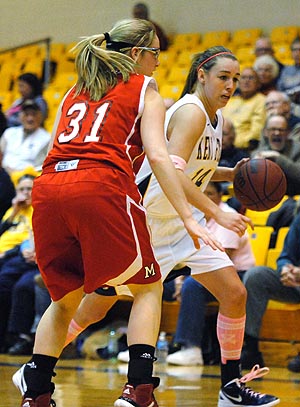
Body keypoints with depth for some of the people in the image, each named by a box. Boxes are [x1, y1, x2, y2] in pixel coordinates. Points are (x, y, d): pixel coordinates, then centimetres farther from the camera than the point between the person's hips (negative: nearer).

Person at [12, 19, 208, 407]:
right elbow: (158, 156, 0)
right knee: (147, 286, 12)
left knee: (65, 298, 21)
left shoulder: (75, 90, 29)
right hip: (101, 188, -5)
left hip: (48, 188, 5)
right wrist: (188, 218, -3)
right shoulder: (144, 90, 13)